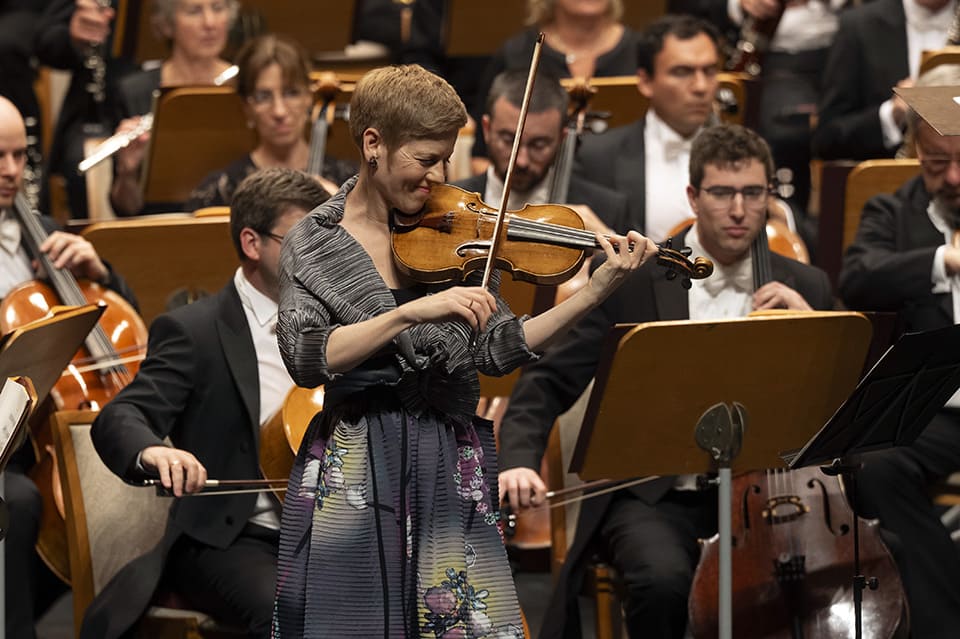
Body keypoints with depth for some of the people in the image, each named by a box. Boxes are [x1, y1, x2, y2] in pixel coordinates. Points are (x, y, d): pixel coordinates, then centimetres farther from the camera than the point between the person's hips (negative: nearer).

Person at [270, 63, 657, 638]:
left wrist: (598, 290, -12)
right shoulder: (313, 245, -2)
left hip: (451, 467, 2)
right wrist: (412, 312, -28)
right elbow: (305, 357, -18)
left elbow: (496, 351, -2)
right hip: (356, 473, -2)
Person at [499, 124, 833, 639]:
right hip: (654, 499, -2)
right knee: (664, 579, -34)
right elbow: (549, 383, -1)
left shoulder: (805, 289, 9)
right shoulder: (631, 281, 1)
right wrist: (520, 461, -20)